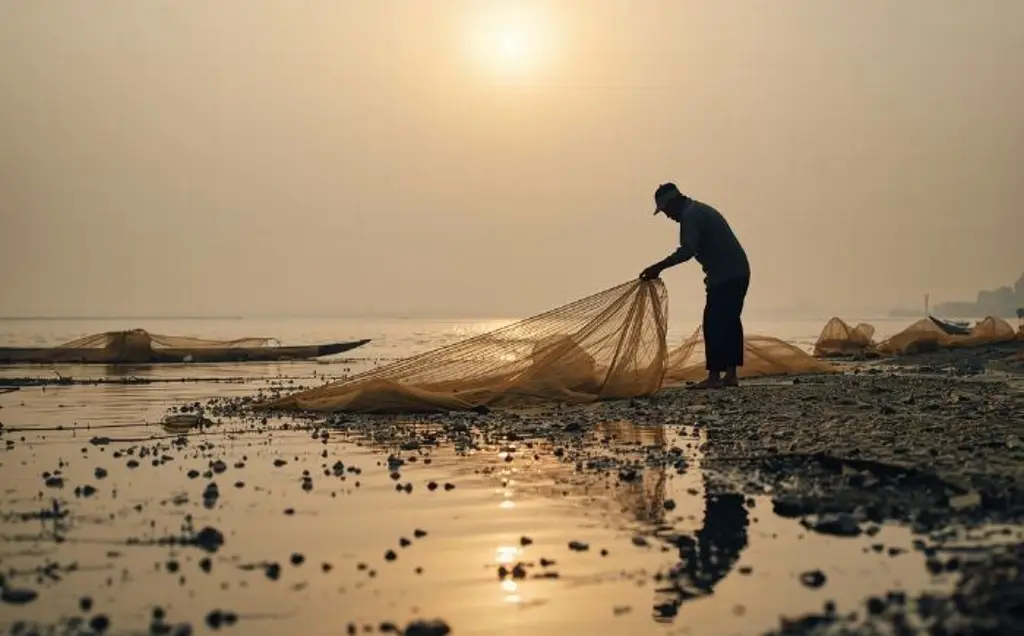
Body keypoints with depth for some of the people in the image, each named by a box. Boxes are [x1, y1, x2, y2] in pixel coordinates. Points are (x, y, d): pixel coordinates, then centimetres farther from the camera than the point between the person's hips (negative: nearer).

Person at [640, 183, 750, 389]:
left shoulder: (690, 215, -12)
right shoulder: (699, 210, 21)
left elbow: (687, 251, -24)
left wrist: (658, 268, -25)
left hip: (726, 275, -11)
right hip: (738, 272, 11)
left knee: (713, 323, -9)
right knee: (730, 322, 12)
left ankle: (714, 376, -9)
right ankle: (731, 374, 15)